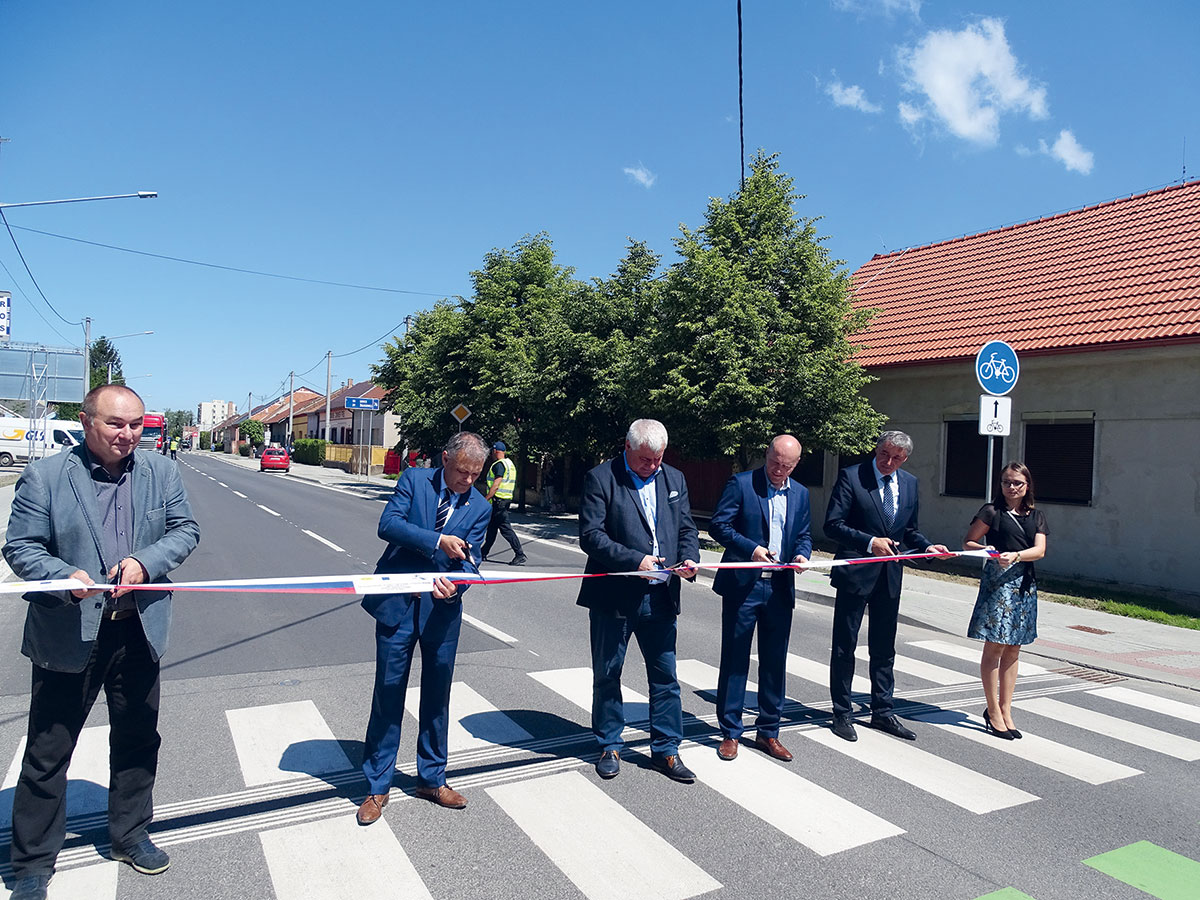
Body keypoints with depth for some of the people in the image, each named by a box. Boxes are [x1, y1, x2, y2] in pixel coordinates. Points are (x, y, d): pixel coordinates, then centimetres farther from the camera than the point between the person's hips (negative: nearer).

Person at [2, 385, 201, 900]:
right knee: (47, 751, 8)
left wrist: (145, 561, -16)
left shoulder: (161, 473, 2)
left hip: (139, 631, 3)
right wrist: (65, 576, -25)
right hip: (68, 635, -3)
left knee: (137, 740, 17)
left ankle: (129, 835, 38)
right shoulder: (44, 476, -7)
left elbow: (185, 530, 2)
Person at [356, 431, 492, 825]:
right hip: (398, 602, -2)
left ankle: (432, 779, 30)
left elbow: (469, 560, -3)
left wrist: (455, 585, -24)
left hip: (442, 608, 2)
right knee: (388, 694, 5)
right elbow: (388, 524, -15)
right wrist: (438, 541, -23)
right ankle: (378, 786, 20)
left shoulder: (480, 507, 2)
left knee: (437, 696, 13)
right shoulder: (414, 480, -3)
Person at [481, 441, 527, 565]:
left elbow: (496, 485, -22)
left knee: (505, 528, -11)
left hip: (498, 500, -10)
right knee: (491, 527, 18)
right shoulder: (510, 463, 17)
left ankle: (520, 555, -14)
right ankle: (484, 552, 28)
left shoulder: (499, 464, -13)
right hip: (507, 499, 10)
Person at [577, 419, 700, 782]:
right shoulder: (601, 478, -7)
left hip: (660, 597, 4)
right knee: (607, 675, 11)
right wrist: (635, 560, -22)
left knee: (665, 676, 10)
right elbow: (590, 535, -14)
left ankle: (666, 749, 25)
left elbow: (686, 528, 13)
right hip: (613, 596, -4)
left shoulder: (674, 479, 10)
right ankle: (609, 746, 29)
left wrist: (689, 559, -8)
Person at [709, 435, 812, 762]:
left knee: (775, 662, 11)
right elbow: (718, 525, -9)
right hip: (743, 585, -4)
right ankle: (730, 733, 16)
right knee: (734, 660, 4)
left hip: (780, 588, 5)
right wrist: (751, 548, -20)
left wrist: (802, 554, -4)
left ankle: (768, 732, 25)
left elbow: (804, 534, 18)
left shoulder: (800, 493, 12)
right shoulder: (741, 483, -5)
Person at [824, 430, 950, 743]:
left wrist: (927, 545, -2)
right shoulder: (851, 476, -10)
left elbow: (909, 529, 17)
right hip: (856, 573, -5)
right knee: (844, 647, 5)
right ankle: (841, 714, 18)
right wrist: (869, 542, -23)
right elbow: (832, 524, -14)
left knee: (884, 648, 15)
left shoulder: (910, 483, 8)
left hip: (890, 576, 5)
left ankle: (882, 712, 28)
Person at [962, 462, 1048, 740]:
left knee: (1012, 650, 10)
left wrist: (1016, 555, -18)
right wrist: (985, 549, -17)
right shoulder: (991, 511, 1)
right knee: (994, 648, -4)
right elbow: (967, 543, 2)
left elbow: (1040, 550, 0)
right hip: (997, 582, -5)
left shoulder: (1036, 516, 12)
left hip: (1024, 585, 5)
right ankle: (993, 711, 6)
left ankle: (1006, 710, 18)